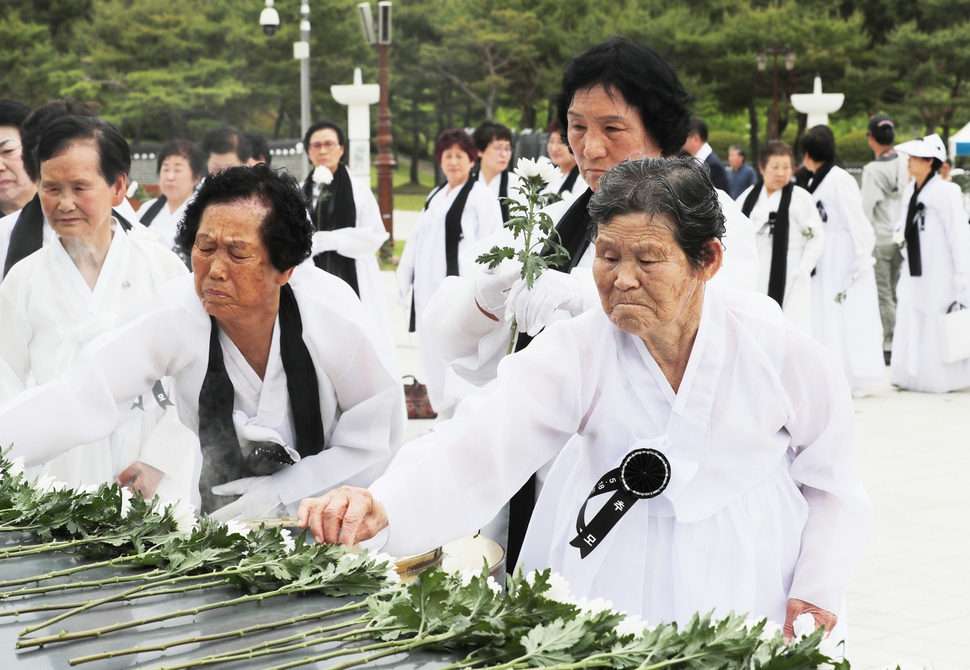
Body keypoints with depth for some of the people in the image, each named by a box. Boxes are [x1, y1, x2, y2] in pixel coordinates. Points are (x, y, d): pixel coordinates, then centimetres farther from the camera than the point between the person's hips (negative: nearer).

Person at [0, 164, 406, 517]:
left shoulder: (336, 319, -21)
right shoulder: (175, 316, -20)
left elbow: (377, 437, -10)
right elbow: (81, 396, -27)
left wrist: (281, 492, -17)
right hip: (221, 510, 2)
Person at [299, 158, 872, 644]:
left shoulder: (777, 350, -16)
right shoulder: (576, 353, -17)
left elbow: (831, 481, -1)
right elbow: (480, 447, -32)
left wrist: (817, 593, -8)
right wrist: (382, 507, -50)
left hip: (750, 586, 0)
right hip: (613, 573, 1)